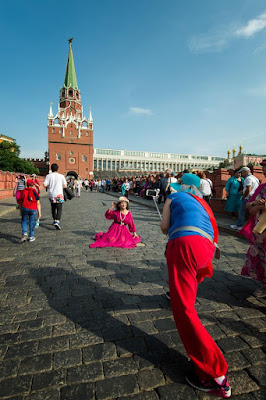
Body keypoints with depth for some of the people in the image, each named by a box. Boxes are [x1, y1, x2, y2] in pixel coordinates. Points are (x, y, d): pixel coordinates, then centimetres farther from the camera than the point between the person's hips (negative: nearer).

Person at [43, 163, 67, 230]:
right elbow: (65, 186, 1)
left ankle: (55, 220, 31)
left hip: (51, 195, 3)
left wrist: (49, 186, 14)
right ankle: (57, 221, -22)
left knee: (53, 208, 20)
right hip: (59, 195, -3)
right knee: (59, 208, -4)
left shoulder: (48, 176, 1)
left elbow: (44, 185, -7)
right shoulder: (61, 176, -1)